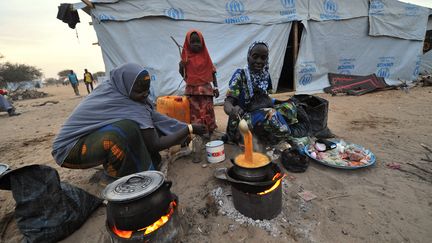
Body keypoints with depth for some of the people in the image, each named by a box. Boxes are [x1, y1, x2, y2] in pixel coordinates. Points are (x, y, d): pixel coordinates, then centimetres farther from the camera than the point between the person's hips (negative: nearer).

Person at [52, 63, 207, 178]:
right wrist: (189, 129, -18)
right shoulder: (129, 108, -32)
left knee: (143, 126, -1)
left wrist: (183, 128, -8)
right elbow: (156, 144, -24)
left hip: (89, 135, 8)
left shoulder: (112, 88, -10)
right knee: (126, 129, -35)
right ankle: (120, 178, -11)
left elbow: (153, 116, -6)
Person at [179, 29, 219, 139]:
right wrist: (181, 66, -13)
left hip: (205, 88, 0)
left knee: (207, 111, 2)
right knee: (194, 112, 6)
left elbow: (212, 72, 5)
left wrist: (215, 87, 0)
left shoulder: (205, 56, 3)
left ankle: (208, 131, 15)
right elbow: (183, 74, 8)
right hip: (191, 89, 1)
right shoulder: (186, 57, 3)